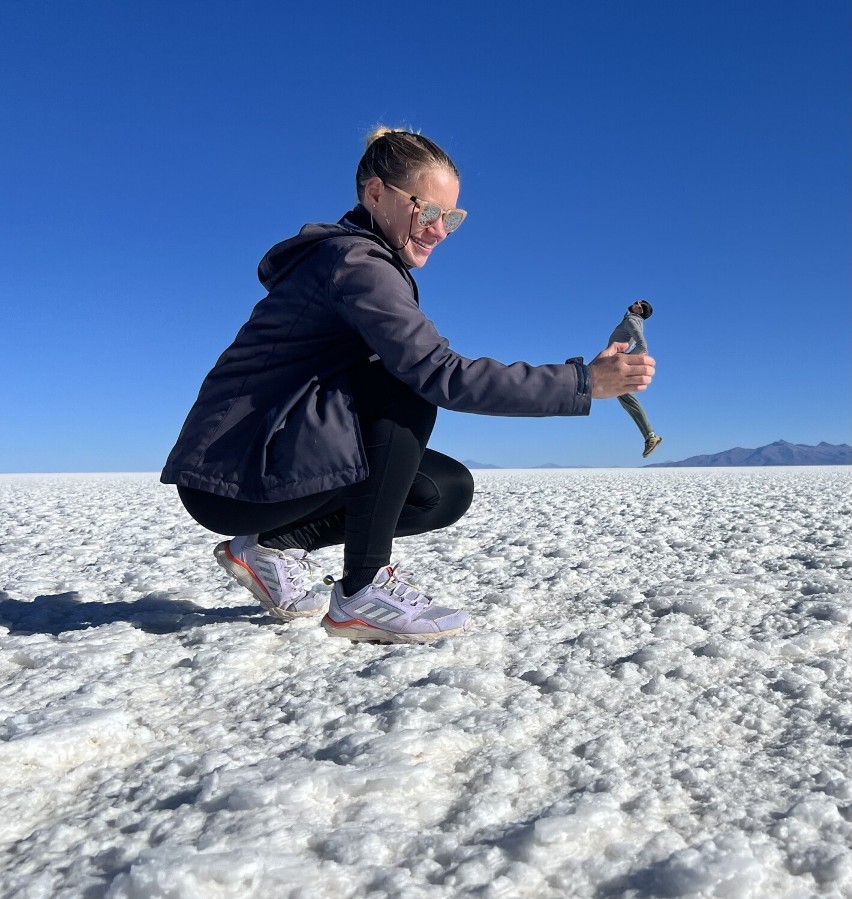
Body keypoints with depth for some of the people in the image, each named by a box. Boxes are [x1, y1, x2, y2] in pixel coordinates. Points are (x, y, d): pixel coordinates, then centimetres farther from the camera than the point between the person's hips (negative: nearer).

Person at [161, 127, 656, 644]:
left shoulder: (366, 261, 12)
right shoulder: (353, 261, -19)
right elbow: (440, 373, -29)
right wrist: (584, 382, -28)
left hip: (281, 459, 9)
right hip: (231, 473, -9)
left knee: (449, 490, 2)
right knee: (408, 387, -25)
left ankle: (275, 545, 5)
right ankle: (362, 593, -19)